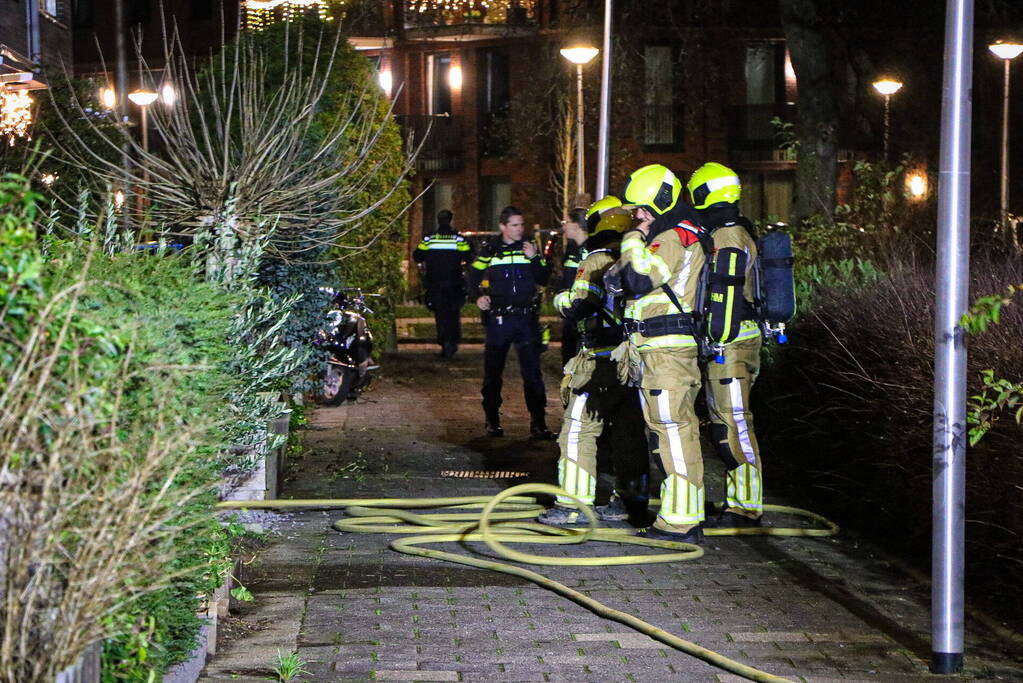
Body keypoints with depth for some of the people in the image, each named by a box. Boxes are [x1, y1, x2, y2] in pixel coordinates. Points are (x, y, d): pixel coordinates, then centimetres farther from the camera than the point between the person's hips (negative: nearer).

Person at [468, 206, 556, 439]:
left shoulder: (530, 248, 7)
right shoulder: (490, 251, 4)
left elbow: (544, 280, 3)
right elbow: (473, 276, 14)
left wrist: (535, 259, -12)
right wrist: (478, 296, -3)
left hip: (526, 317, 0)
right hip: (498, 318, 0)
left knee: (532, 371, -3)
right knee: (493, 371, 6)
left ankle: (538, 422, 0)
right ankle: (492, 420, 18)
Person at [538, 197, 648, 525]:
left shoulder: (597, 262, -9)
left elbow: (576, 307, -12)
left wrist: (561, 298, 7)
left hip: (603, 362, -7)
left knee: (579, 430, -1)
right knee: (629, 430, 13)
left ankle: (573, 504, -3)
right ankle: (628, 499, 18)